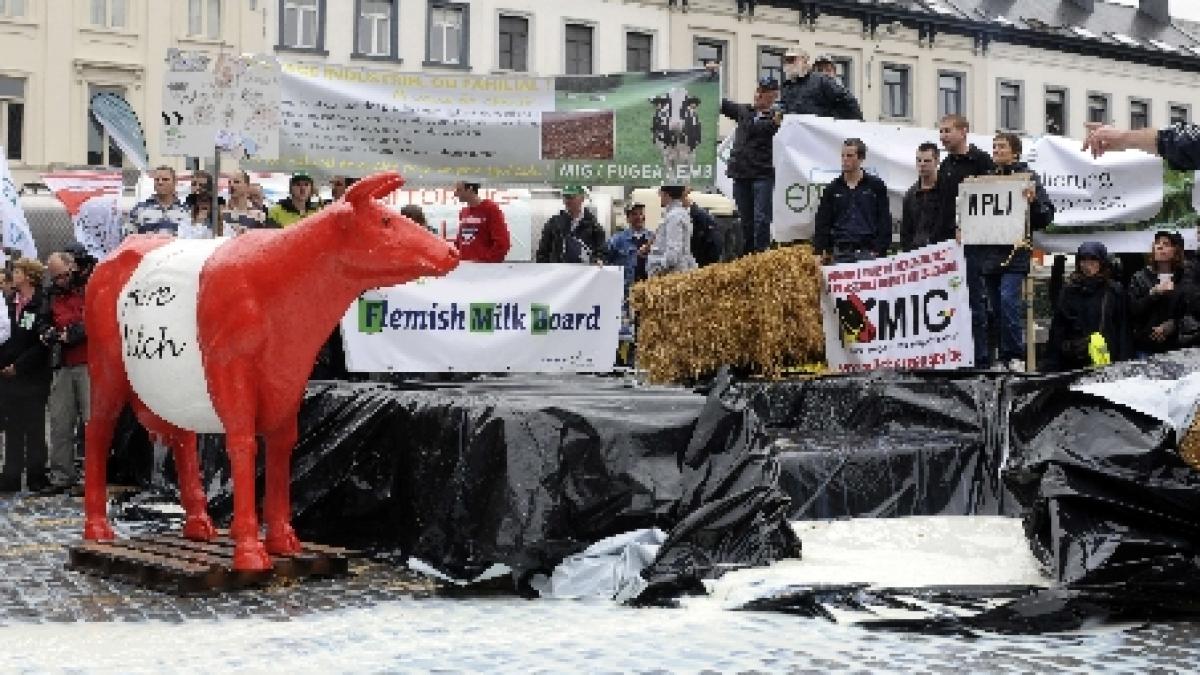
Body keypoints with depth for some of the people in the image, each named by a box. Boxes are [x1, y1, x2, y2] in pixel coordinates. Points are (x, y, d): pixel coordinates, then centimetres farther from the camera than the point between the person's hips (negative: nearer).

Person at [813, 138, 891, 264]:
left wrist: (879, 251, -7)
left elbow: (884, 222, 3)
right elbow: (822, 224, 9)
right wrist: (821, 253, -2)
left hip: (868, 253, -2)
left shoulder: (876, 186, 6)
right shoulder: (832, 189, 11)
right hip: (840, 254, 2)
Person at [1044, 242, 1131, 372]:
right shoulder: (1069, 291, 9)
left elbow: (1122, 331, 5)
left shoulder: (1114, 291, 5)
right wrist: (1052, 366, 0)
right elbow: (1057, 331, 7)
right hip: (1073, 363, 1)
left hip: (1107, 361, -1)